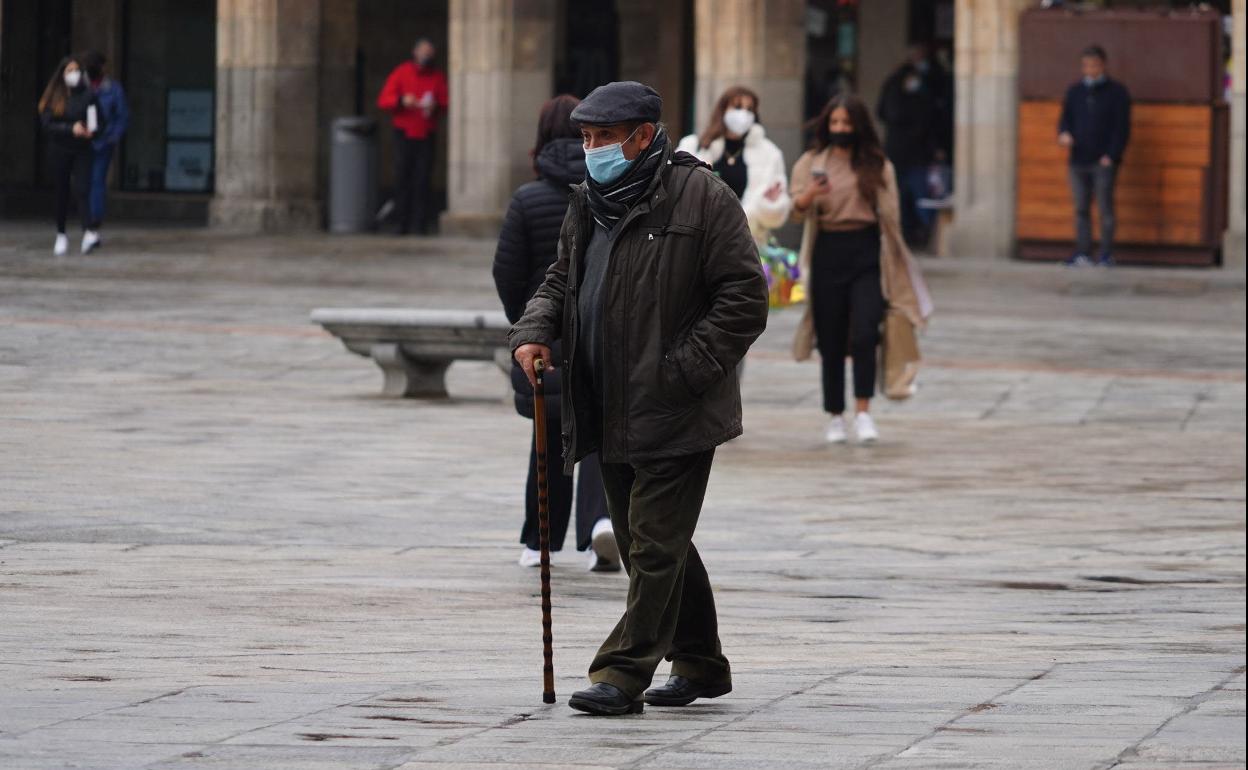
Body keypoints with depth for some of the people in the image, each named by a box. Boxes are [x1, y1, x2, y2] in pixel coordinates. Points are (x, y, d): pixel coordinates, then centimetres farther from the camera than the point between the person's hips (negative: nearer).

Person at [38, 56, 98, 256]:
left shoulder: (87, 95, 1)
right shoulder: (53, 99, -2)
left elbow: (97, 120, 8)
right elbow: (48, 125, -8)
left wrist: (91, 131, -15)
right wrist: (71, 129, -21)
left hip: (82, 150, -1)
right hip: (59, 150, 1)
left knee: (81, 189, -16)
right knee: (62, 193, 8)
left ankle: (89, 232, -28)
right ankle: (61, 235, 21)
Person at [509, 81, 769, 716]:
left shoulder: (700, 197, -10)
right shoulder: (589, 205, 13)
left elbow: (744, 296, -12)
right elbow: (562, 279, 26)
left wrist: (683, 371, -17)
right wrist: (534, 331, 4)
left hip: (676, 414, -8)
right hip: (611, 414, 8)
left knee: (654, 543, -8)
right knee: (654, 544, 15)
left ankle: (623, 671, -7)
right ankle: (698, 664, 26)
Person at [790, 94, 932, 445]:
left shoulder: (877, 166, 7)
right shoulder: (811, 163, 6)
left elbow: (891, 215, 11)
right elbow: (797, 211, -5)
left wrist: (892, 265, 9)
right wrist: (809, 197, -28)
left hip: (866, 254, -1)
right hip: (827, 254, 1)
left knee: (864, 334, -14)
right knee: (831, 340, 3)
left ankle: (863, 412, -8)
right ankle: (835, 416, 12)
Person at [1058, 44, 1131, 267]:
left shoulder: (1116, 92, 2)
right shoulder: (1075, 92, 16)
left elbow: (1122, 127, -1)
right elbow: (1066, 119, 18)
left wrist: (1111, 156, -11)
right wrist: (1064, 133, -7)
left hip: (1104, 162, -4)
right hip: (1079, 160, 4)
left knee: (1105, 208, -5)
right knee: (1081, 209, 4)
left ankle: (1106, 254, -2)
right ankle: (1082, 253, 6)